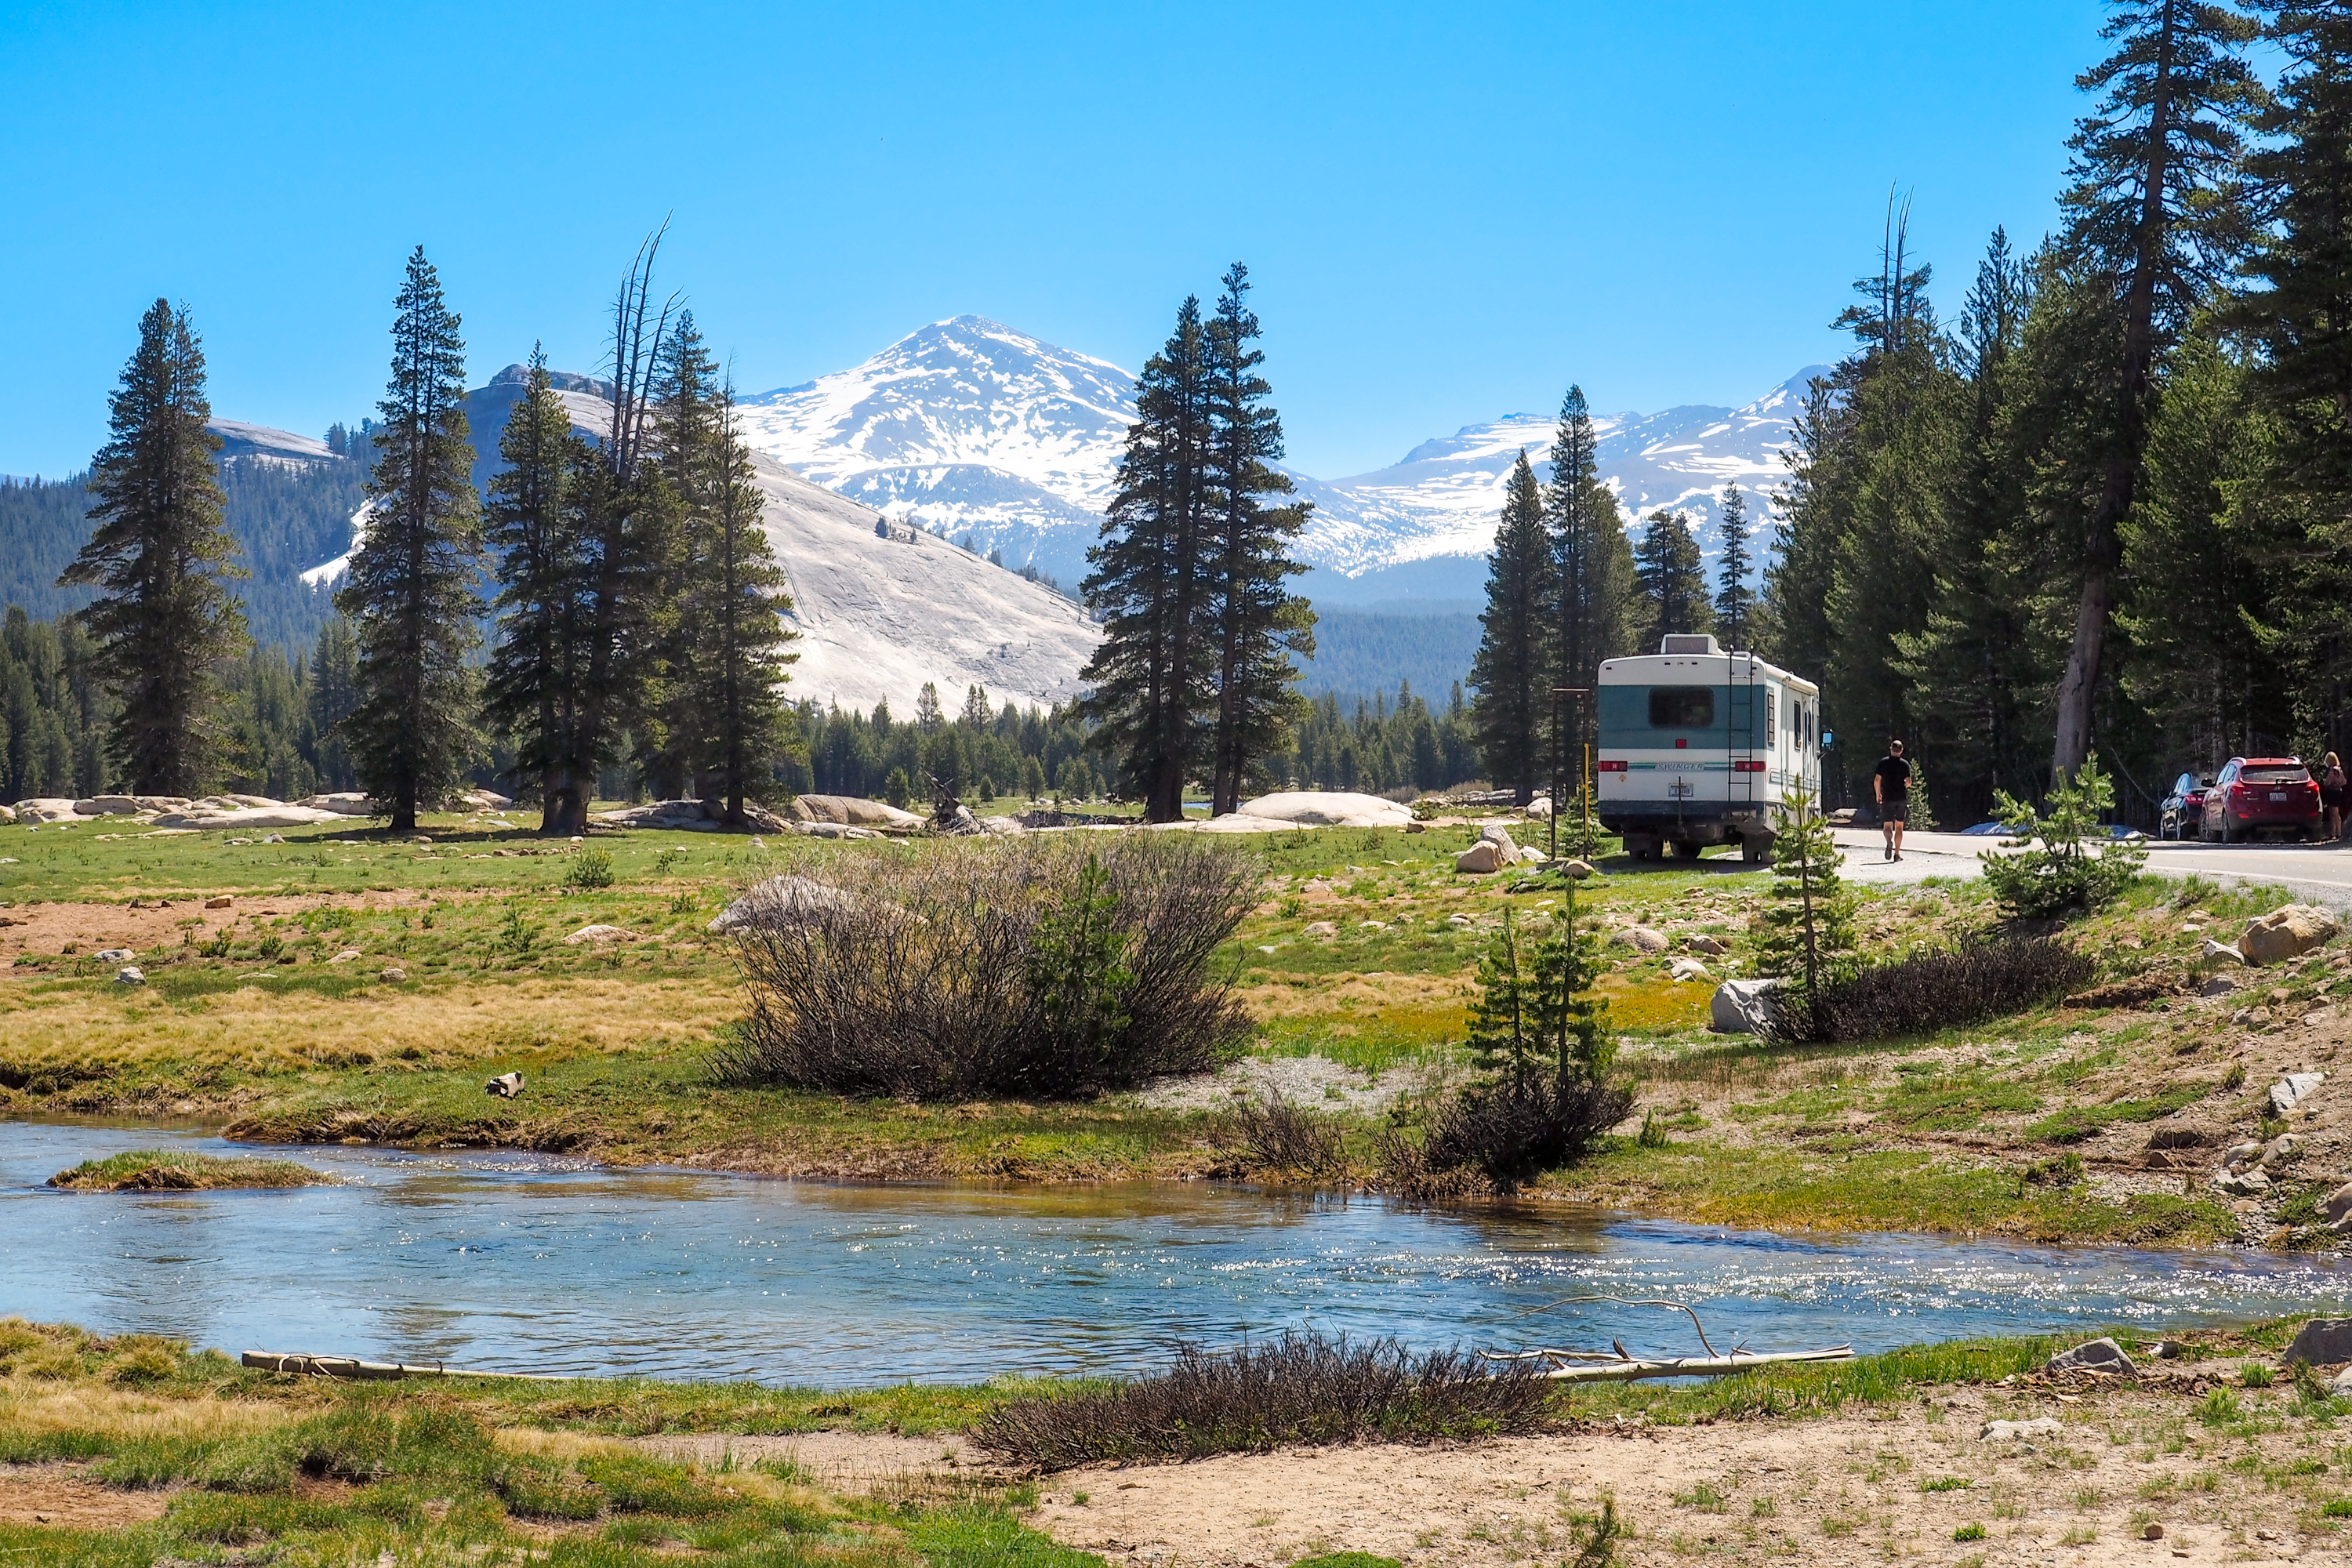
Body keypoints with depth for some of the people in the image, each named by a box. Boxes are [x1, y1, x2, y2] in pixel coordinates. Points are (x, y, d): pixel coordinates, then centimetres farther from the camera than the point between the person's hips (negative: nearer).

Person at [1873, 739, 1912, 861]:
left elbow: (1877, 780, -5)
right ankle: (1897, 853, 7)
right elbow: (1909, 782, -6)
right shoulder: (1905, 764, -1)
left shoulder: (1883, 762, 0)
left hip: (1887, 798, -1)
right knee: (1899, 826, 9)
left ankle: (1889, 841, -30)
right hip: (1901, 798, 1)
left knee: (1887, 826, 3)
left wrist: (1878, 794, 8)